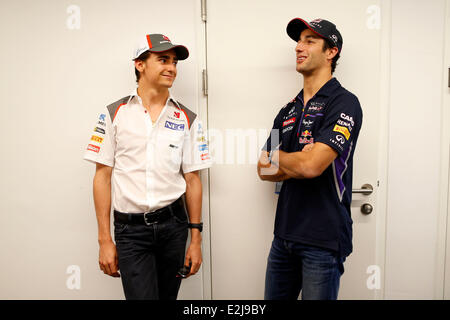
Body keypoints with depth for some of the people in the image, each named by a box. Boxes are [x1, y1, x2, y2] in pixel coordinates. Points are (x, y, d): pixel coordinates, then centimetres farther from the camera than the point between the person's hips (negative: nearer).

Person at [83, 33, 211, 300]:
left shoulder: (187, 119, 5)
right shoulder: (114, 114, 1)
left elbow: (192, 180, 4)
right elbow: (103, 177, 1)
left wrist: (196, 239, 3)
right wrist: (105, 240, -2)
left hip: (173, 225, 2)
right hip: (130, 229, -2)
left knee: (168, 295, 13)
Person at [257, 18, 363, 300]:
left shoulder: (343, 103, -11)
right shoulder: (288, 110, 12)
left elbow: (310, 165, -24)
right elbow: (264, 171, 8)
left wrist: (277, 156, -3)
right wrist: (297, 164, -11)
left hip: (323, 240, -7)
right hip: (285, 233, 7)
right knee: (274, 297, 17)